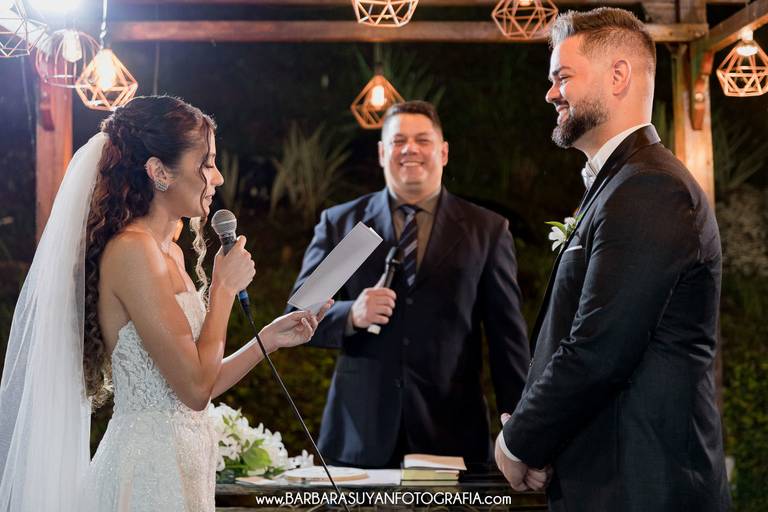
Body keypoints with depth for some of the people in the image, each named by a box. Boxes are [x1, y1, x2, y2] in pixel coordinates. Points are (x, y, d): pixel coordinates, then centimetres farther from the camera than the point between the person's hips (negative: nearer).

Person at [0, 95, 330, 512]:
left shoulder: (169, 252, 12)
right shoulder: (132, 250, -16)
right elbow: (195, 388, -19)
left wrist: (269, 338, 7)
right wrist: (224, 287, -10)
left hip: (181, 459, 9)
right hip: (153, 467, -9)